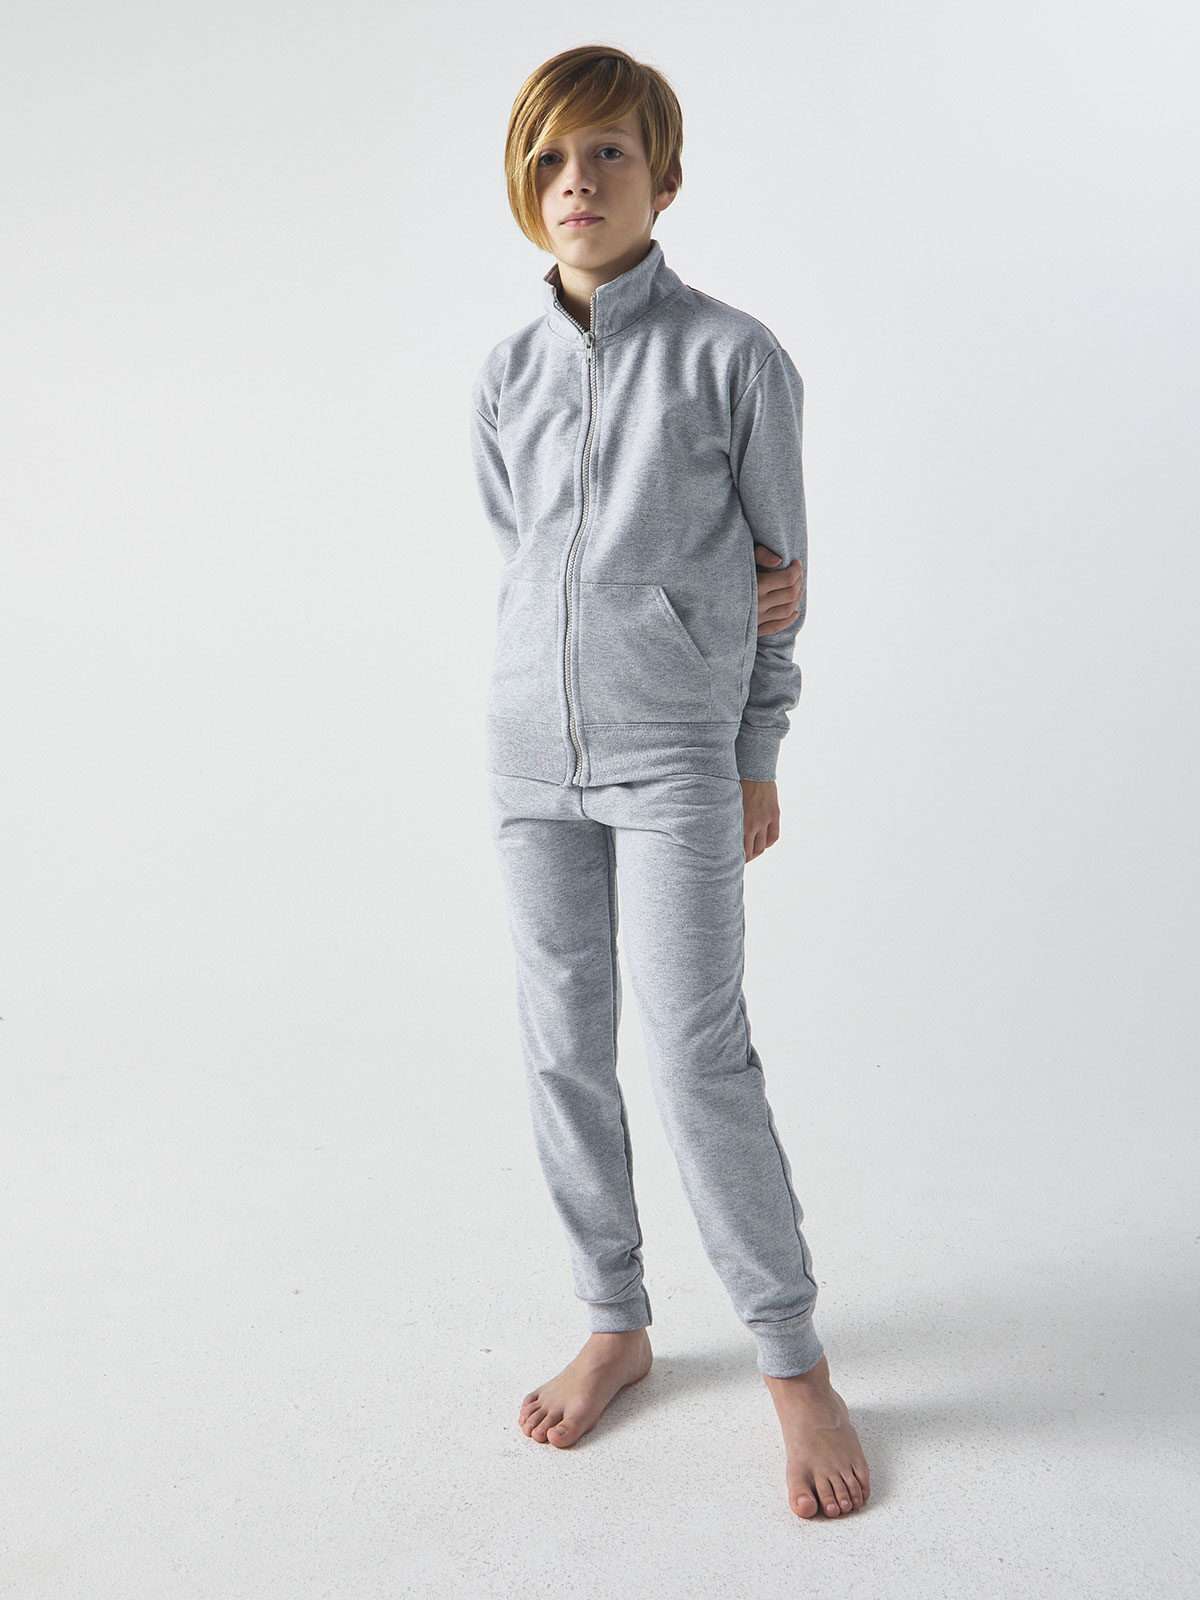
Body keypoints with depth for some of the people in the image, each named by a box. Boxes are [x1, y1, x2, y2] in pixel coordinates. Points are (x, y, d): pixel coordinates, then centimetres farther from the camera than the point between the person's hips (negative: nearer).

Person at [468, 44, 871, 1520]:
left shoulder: (734, 357, -2)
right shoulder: (507, 377, 10)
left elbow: (776, 565, 3)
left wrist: (759, 759, 4)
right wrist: (680, 589, 2)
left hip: (675, 756, -4)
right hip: (533, 750, 5)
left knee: (699, 1059, -7)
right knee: (563, 1053, 9)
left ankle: (792, 1359, 12)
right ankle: (614, 1322, 27)